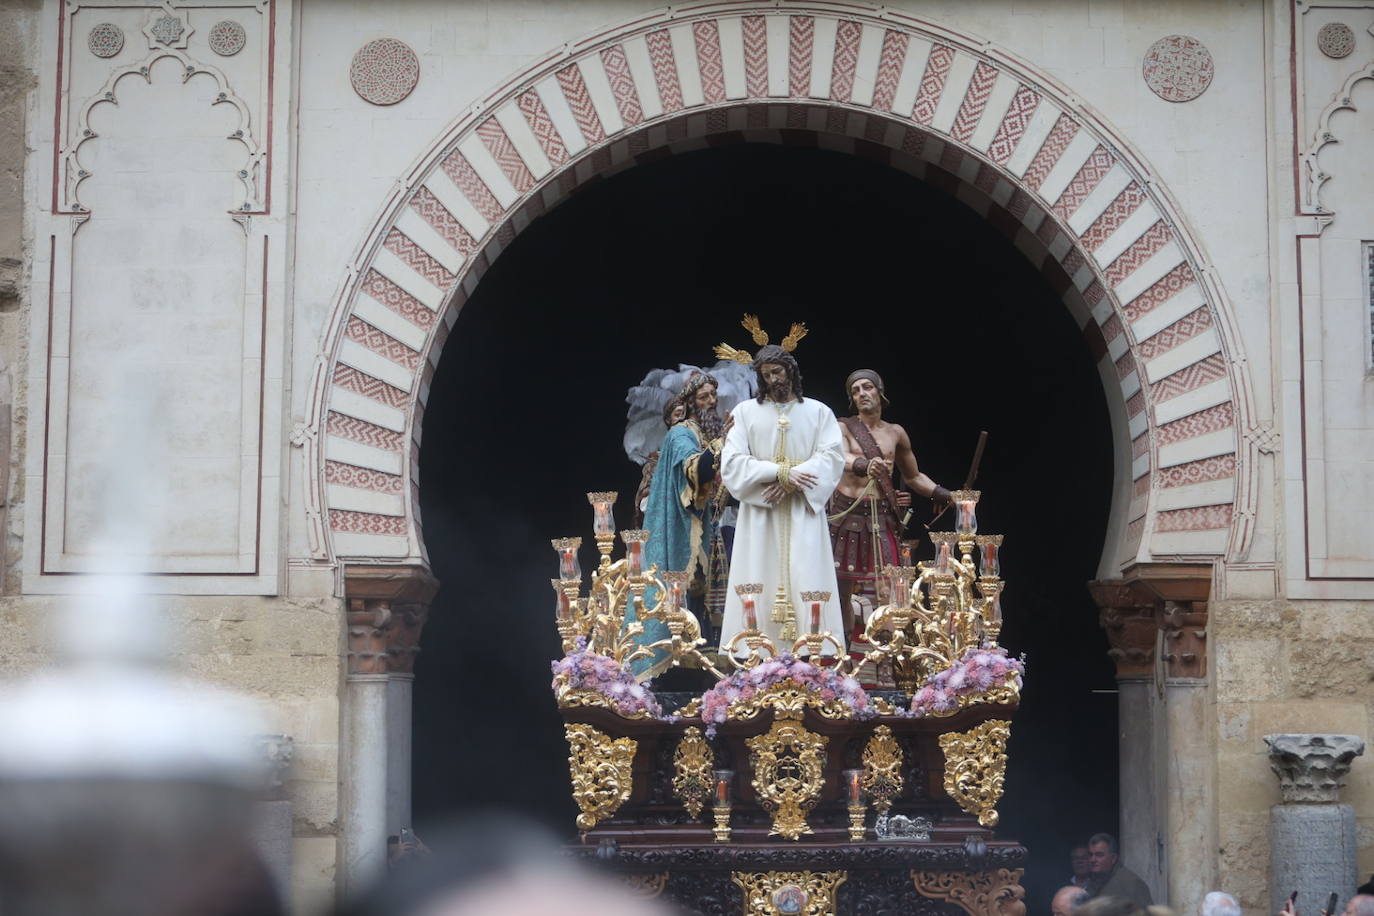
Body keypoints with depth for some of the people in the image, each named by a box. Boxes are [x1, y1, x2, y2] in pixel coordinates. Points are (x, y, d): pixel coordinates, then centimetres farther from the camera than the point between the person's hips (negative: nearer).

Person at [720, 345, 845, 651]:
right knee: (760, 586, -6)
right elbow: (732, 462, -1)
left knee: (806, 584, -7)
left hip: (803, 514, 0)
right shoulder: (745, 412, 9)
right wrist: (781, 472, -13)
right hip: (760, 514, 0)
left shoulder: (819, 412, 11)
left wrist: (792, 482, -15)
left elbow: (832, 456, -1)